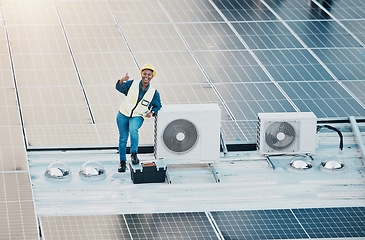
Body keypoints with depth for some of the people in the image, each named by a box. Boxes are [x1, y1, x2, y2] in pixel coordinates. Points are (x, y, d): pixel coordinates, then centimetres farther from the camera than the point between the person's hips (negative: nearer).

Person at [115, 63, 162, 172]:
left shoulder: (154, 93, -2)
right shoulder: (132, 84, -4)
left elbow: (158, 106, 10)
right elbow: (120, 88, -17)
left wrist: (152, 112, -10)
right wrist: (122, 81, -39)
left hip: (137, 117, -1)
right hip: (123, 115, 1)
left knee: (133, 130, -32)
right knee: (123, 138, 3)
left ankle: (134, 154, -18)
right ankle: (122, 161, 18)